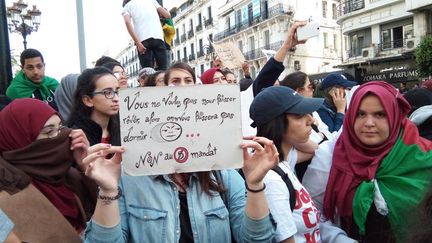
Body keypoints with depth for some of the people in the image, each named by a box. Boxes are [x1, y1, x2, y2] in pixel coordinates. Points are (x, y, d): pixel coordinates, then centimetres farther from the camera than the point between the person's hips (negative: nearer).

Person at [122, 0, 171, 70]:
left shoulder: (126, 6, 17)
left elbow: (127, 22, -3)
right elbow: (168, 15, 21)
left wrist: (137, 43, -10)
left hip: (142, 40, -2)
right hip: (158, 37, 2)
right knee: (163, 70, 0)